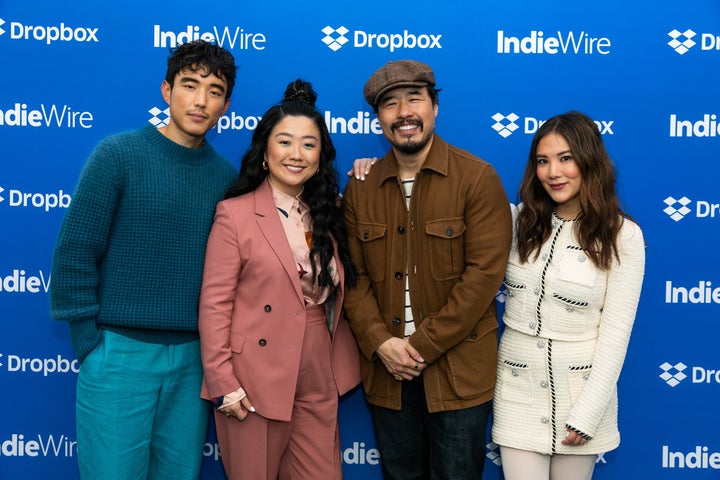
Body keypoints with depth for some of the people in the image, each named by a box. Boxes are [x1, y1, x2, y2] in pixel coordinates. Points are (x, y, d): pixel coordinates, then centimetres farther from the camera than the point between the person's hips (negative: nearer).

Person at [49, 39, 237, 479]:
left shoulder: (228, 176, 5)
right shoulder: (119, 154, -5)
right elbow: (75, 252, -6)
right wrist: (91, 343, -7)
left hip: (193, 359, 4)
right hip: (120, 352, -3)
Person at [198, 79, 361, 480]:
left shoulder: (330, 212, 8)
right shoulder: (235, 214, -8)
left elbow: (340, 289, 7)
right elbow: (215, 303, -9)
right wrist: (222, 381, -13)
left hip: (319, 381, 5)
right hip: (256, 382, -4)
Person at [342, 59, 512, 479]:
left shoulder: (477, 178, -7)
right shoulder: (360, 188, 5)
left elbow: (485, 273, -14)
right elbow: (355, 276, 3)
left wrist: (422, 345, -15)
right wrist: (380, 343, -12)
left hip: (457, 370, -3)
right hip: (386, 368, 4)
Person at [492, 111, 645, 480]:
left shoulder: (622, 235, -8)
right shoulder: (518, 220, 0)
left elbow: (615, 331, -8)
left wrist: (587, 412, -11)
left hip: (580, 389, -1)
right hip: (518, 387, 2)